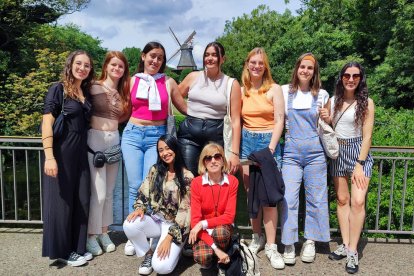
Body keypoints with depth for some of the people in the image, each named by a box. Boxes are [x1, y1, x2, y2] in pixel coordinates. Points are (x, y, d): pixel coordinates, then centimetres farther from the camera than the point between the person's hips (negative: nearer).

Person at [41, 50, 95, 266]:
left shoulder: (86, 92, 12)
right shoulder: (58, 89, -7)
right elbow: (47, 123, -14)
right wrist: (49, 156, -21)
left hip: (81, 153, 7)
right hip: (61, 153, -6)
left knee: (81, 201, 10)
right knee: (61, 202, 3)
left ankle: (76, 248, 26)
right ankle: (61, 251, 18)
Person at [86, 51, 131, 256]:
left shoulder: (122, 92, 12)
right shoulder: (94, 87, -5)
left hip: (114, 141, 6)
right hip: (96, 140, -6)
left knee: (109, 192, 12)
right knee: (99, 192, -5)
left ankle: (104, 233, 24)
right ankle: (91, 236, 11)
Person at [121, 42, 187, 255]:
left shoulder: (169, 82, 7)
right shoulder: (132, 81, 9)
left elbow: (185, 108, 14)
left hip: (157, 135, -1)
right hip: (132, 134, 1)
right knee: (135, 186, -1)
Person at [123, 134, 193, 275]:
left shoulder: (187, 177, -10)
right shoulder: (155, 170, 4)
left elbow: (185, 210, -13)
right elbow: (143, 195, 7)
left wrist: (169, 237, -19)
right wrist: (140, 208, -17)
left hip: (174, 225, -4)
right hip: (154, 220, 4)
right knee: (129, 225, -28)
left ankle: (173, 249, 12)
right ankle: (148, 253, 1)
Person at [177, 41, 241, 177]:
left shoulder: (231, 84, 2)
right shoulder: (193, 77, 8)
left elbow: (235, 120, -1)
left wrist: (234, 152, -6)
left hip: (215, 135, -1)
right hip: (188, 132, 1)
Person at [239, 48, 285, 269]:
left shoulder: (274, 89, -1)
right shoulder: (242, 90, 8)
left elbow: (279, 120, -5)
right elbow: (238, 120, 8)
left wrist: (270, 148, -13)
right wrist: (236, 149, 0)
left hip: (268, 142, -3)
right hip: (246, 142, 3)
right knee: (252, 195, 7)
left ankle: (271, 246, 2)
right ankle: (257, 238, 22)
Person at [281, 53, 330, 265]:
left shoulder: (322, 95, 7)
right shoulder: (285, 92, 5)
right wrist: (286, 131, -4)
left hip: (315, 151, 1)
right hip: (291, 151, -1)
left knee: (315, 197, 6)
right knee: (289, 198, -4)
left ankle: (310, 242, 21)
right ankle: (289, 244, 8)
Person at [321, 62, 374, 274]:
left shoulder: (366, 102, -5)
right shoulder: (332, 101, 5)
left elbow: (367, 136, -8)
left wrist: (359, 165, -14)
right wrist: (324, 120, -7)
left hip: (359, 151, -3)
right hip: (337, 152, 4)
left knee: (357, 201, -12)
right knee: (342, 200, 7)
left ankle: (353, 251, -2)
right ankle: (345, 245, 17)